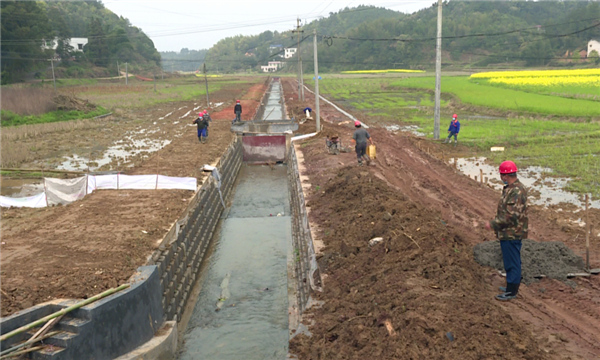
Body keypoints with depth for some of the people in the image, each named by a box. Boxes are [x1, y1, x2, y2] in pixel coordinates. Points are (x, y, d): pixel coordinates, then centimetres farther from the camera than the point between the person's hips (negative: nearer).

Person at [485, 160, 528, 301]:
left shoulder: (517, 191, -23)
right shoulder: (510, 188, 11)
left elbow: (511, 216, -28)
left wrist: (493, 224, -21)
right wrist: (496, 223, 21)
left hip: (512, 234, -11)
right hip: (508, 233, 11)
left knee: (512, 262, -1)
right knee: (510, 261, 20)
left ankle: (512, 291, 9)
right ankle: (512, 287, 32)